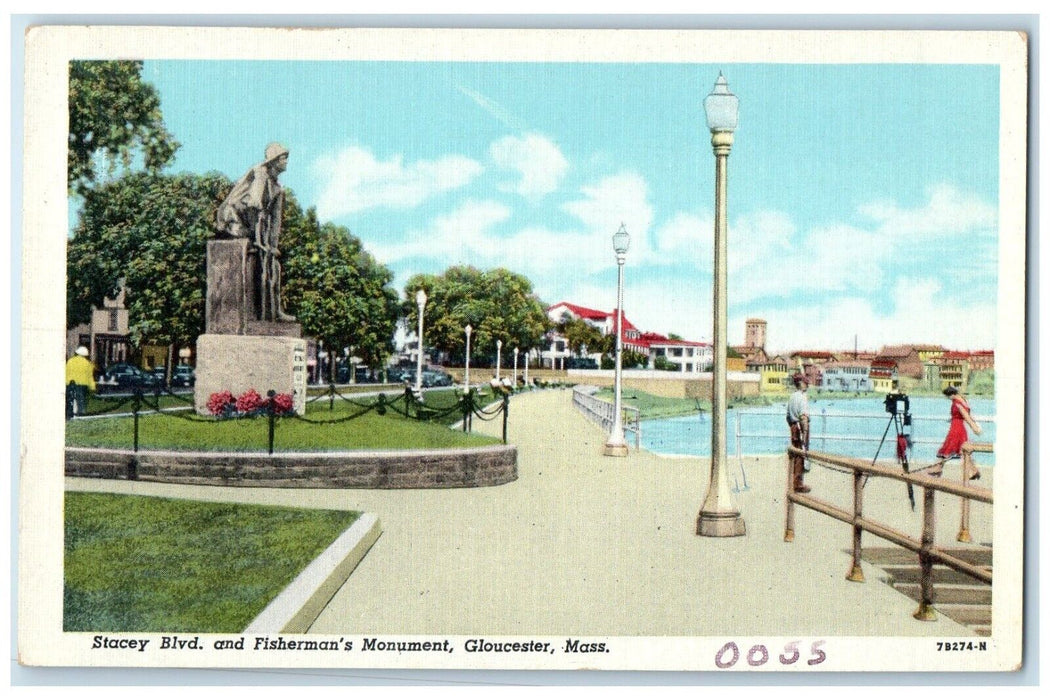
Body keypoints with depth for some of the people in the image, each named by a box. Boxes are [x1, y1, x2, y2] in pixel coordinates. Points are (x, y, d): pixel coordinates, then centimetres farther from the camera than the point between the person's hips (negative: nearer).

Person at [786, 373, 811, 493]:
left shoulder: (792, 397, 14)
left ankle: (793, 482, 22)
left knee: (795, 456, 15)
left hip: (793, 427, 9)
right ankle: (798, 485, -2)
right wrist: (805, 432, -25)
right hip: (801, 428, -9)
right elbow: (804, 416, -24)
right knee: (801, 456, -4)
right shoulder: (803, 397, -14)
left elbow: (788, 416, 20)